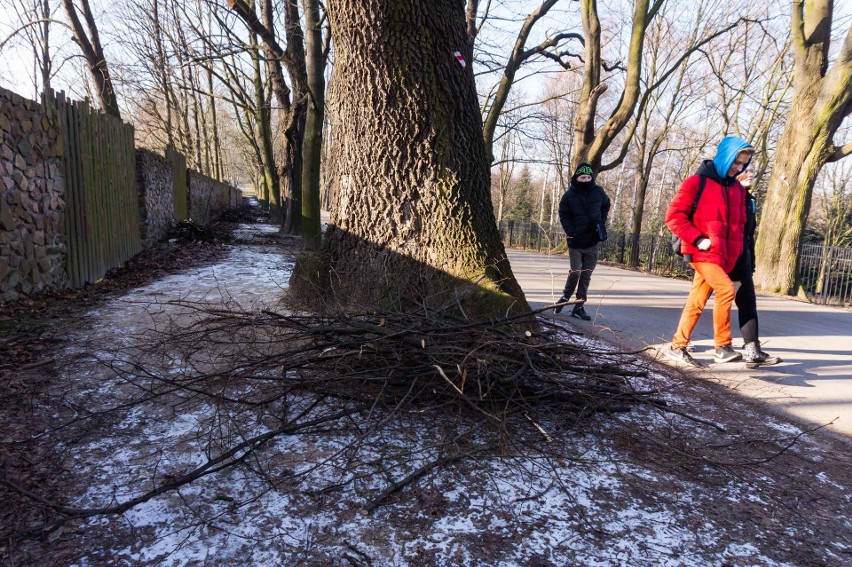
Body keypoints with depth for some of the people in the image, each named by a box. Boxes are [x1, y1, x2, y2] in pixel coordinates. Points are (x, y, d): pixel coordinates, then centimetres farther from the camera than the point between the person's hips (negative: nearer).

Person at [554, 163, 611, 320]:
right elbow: (563, 216, 0)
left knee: (586, 276, 6)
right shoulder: (569, 195, -6)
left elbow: (606, 206, 20)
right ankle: (565, 296, 17)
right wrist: (571, 232, -11)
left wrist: (601, 222, 8)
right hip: (576, 242, -3)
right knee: (575, 272, -11)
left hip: (594, 242, 3)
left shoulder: (598, 192, 1)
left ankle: (579, 307, 14)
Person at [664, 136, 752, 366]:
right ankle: (723, 347, -9)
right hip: (703, 252, -6)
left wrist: (734, 255, 12)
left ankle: (677, 347, 16)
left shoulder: (737, 188, 14)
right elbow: (674, 215, -11)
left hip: (722, 256, 7)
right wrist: (698, 239, -16)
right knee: (726, 289, -19)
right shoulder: (697, 182, -6)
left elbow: (739, 224, 22)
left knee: (697, 302, 8)